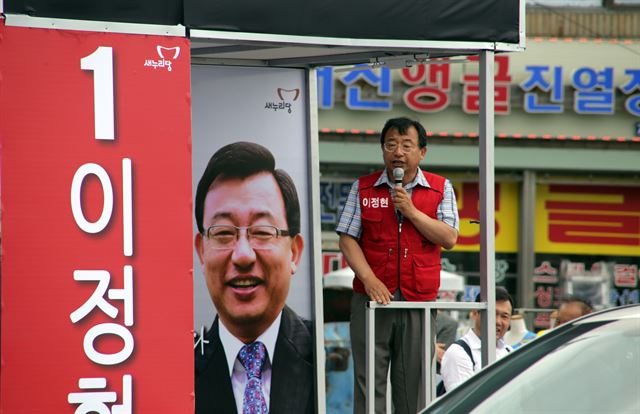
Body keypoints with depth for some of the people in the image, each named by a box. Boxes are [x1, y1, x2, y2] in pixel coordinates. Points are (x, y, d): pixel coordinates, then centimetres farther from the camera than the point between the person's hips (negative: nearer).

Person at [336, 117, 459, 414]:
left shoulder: (440, 188, 8)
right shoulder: (363, 188, 9)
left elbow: (449, 239, -1)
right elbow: (347, 238, 3)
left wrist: (411, 211, -10)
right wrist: (370, 280, -10)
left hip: (419, 300, 0)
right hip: (372, 299, 0)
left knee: (413, 386, 1)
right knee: (369, 381, -4)